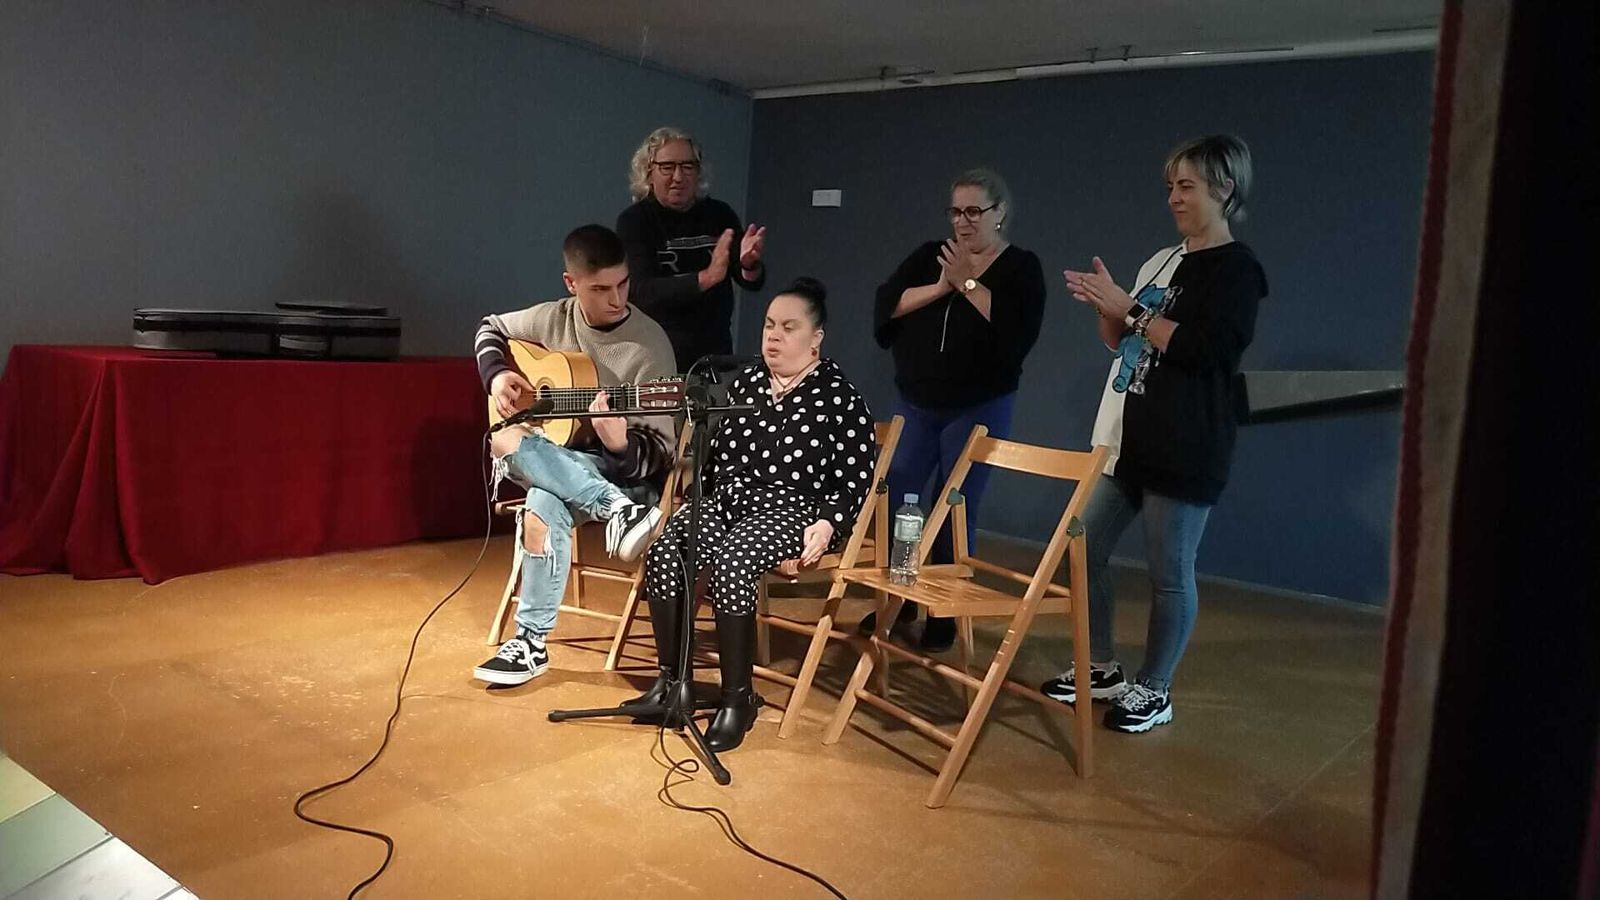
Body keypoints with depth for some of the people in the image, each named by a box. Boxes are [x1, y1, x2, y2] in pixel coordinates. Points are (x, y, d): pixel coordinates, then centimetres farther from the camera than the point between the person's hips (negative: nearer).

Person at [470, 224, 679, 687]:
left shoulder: (649, 346, -13)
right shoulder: (555, 319, 1)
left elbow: (660, 453, -14)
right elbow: (491, 329, 22)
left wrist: (620, 444, -38)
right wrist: (496, 374, 1)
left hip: (623, 468, -5)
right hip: (551, 461, 5)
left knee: (542, 507, -37)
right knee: (504, 441, -32)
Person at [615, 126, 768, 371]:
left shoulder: (720, 214, 2)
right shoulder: (633, 221, -8)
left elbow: (753, 283, 0)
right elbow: (642, 292, -20)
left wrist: (749, 264, -23)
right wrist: (708, 277, -32)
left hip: (715, 352, 3)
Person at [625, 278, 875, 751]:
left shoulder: (840, 397, -2)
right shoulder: (746, 381, 15)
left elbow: (855, 477, -4)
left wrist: (828, 524, -18)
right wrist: (694, 496, 9)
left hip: (790, 508, -5)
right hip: (724, 497, 5)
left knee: (731, 564, -34)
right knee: (663, 553, -23)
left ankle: (738, 696, -18)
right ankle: (671, 677, -7)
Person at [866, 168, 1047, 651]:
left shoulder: (1021, 268, -3)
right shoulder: (929, 256, 7)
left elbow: (1019, 335, -19)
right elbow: (885, 305, -5)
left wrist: (968, 283, -17)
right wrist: (939, 288, -16)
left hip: (979, 408, -4)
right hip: (916, 403, 4)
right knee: (891, 501, 4)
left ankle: (945, 611, 18)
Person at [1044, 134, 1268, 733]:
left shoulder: (1237, 270, -7)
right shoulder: (1163, 261, 16)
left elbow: (1200, 349, -20)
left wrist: (1128, 307, -15)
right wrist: (1104, 307, 2)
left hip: (1184, 451, -8)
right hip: (1125, 438, 8)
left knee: (1170, 574, 1)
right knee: (1084, 551, 10)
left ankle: (1154, 690, 17)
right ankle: (1102, 669, 26)